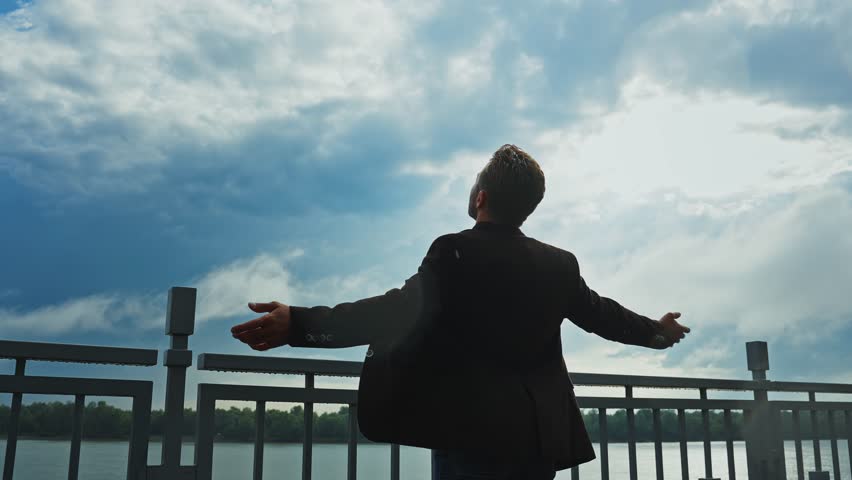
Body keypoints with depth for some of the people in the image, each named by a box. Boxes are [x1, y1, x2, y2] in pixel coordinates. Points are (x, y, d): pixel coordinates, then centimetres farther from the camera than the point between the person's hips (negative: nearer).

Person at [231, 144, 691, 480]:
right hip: (538, 435, 6)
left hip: (471, 432, -5)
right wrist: (655, 331, 42)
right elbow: (600, 313, 21)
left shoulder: (456, 253, -10)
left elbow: (401, 312, -24)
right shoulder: (559, 265, 8)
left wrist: (302, 323, -32)